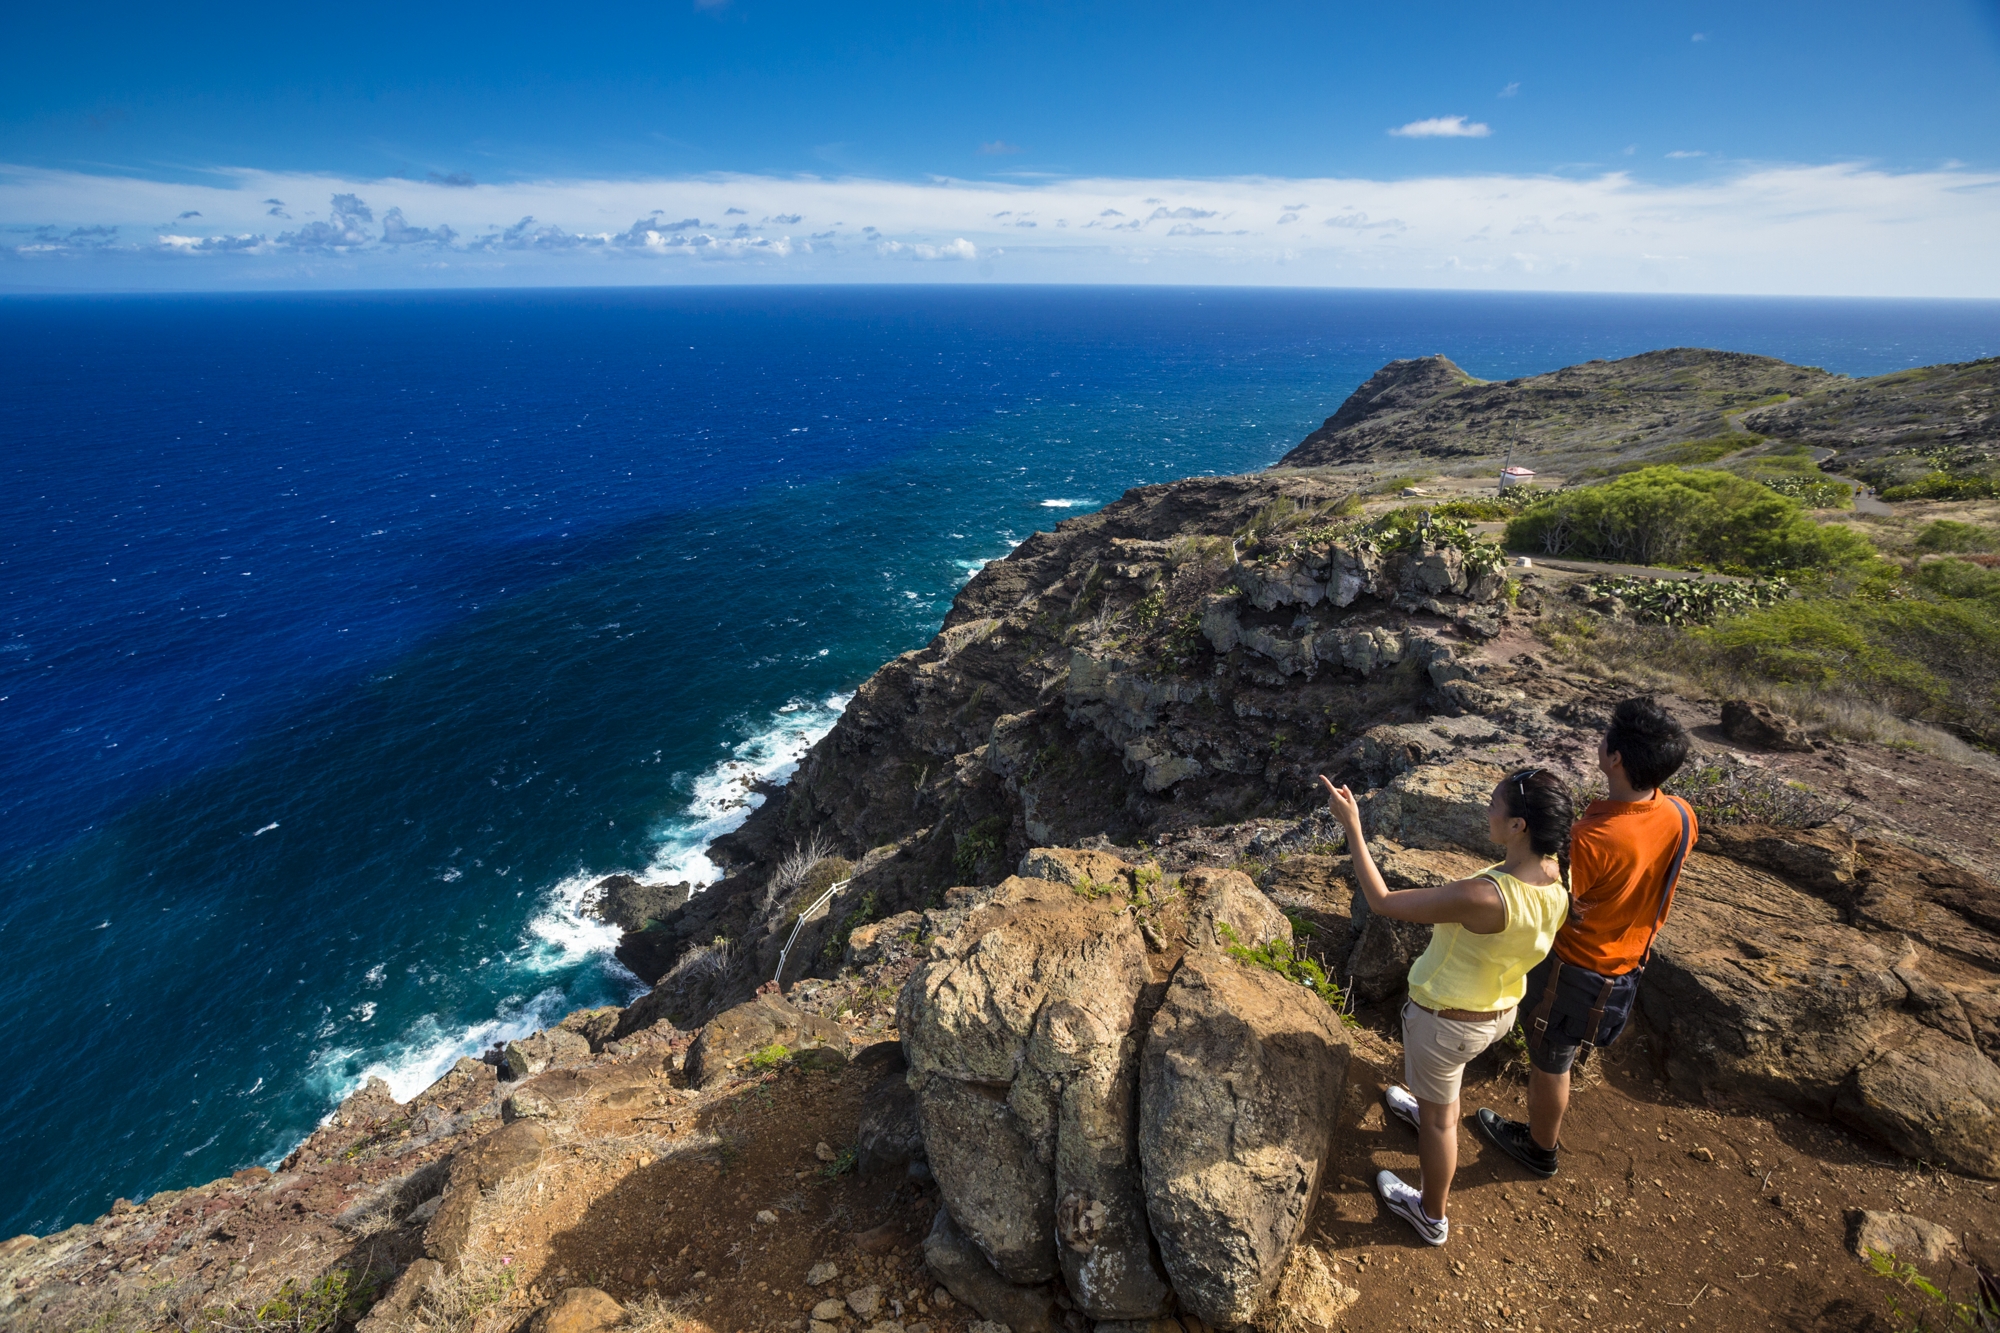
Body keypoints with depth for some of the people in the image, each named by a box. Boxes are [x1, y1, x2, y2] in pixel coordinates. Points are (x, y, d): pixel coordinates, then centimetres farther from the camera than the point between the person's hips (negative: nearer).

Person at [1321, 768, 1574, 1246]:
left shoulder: (1484, 897, -42)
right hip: (1501, 1009, 7)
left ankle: (1432, 1214, 43)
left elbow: (1383, 902, -31)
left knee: (1438, 1115, 19)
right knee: (1441, 1082, 39)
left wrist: (1352, 826, -28)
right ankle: (1429, 1108, 70)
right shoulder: (1555, 877, -18)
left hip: (1447, 1020, -7)